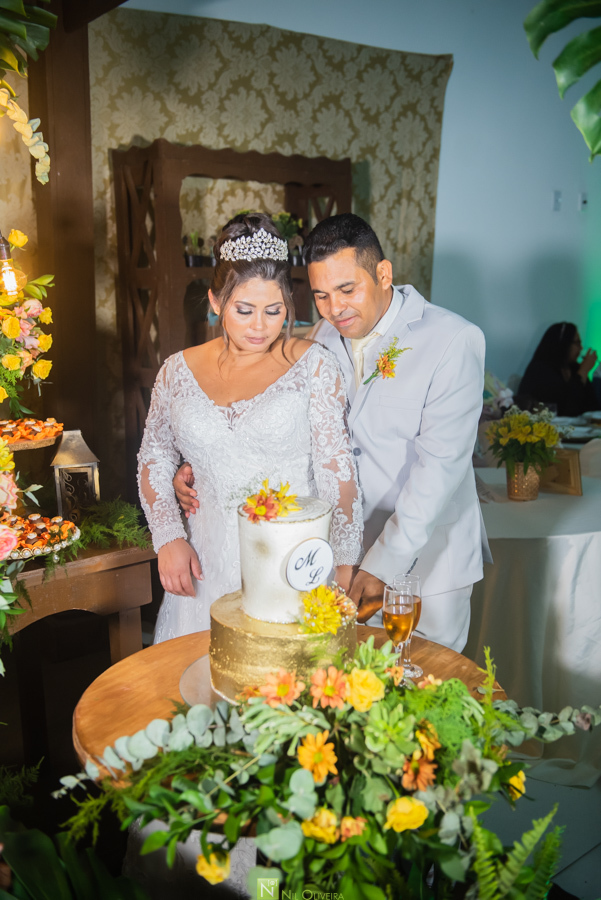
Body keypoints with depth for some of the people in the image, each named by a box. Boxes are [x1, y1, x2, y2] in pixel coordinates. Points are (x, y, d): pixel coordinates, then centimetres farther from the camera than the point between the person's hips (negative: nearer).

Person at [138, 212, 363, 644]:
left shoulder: (313, 365, -4)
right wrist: (168, 539, 2)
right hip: (209, 564, 2)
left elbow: (337, 467, -7)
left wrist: (346, 566, -9)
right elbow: (155, 457, 13)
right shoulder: (179, 371, 4)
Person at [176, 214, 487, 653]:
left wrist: (384, 564, -23)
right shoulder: (324, 339, 1)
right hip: (346, 554, 4)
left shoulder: (455, 341, -14)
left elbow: (439, 464, -19)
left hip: (427, 562, -3)